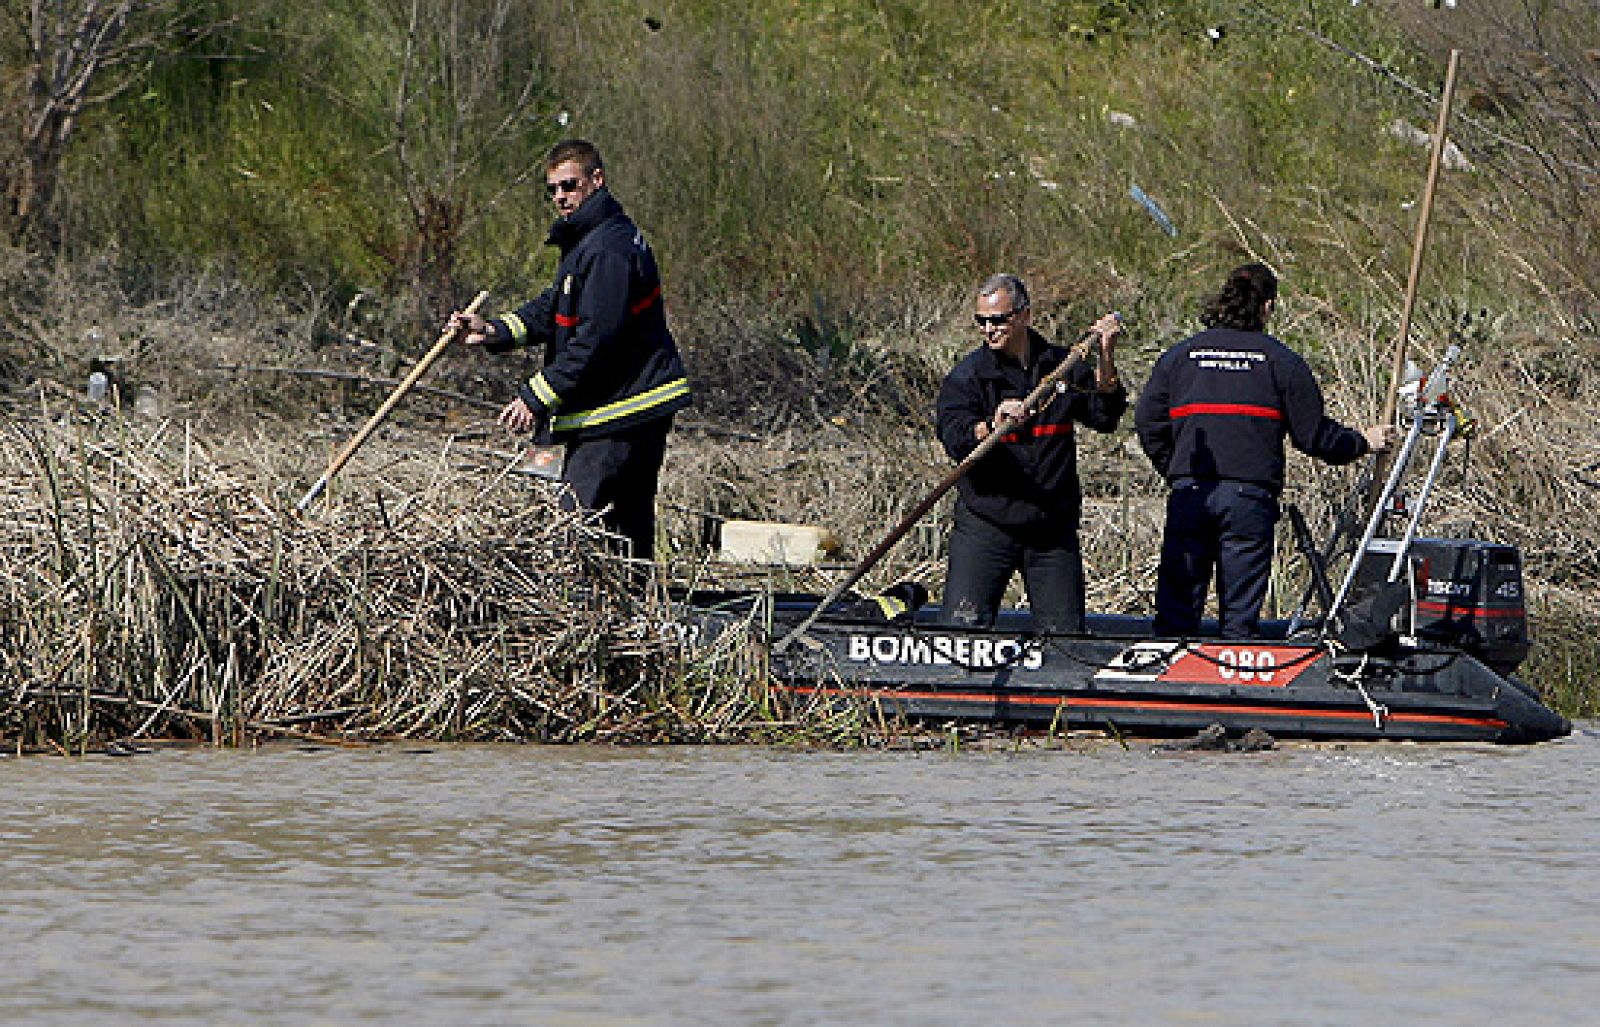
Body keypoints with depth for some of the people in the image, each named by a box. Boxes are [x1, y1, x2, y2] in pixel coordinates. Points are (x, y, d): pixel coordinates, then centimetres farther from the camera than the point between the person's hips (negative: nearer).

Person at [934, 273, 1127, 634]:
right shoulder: (967, 375, -1)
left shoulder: (1062, 367, 9)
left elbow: (1103, 417, 0)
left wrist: (1105, 360, -12)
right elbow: (955, 440, -15)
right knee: (963, 626, -10)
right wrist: (992, 425, -35)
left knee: (1065, 632, 3)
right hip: (985, 521, -2)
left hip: (1053, 527, 2)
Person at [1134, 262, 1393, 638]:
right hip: (1250, 494, -2)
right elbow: (1313, 434, 2)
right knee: (1241, 613, 3)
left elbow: (1148, 423, 7)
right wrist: (1362, 442, 19)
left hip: (1189, 494, 2)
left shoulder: (1179, 355, 8)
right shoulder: (1281, 360, 1)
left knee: (1176, 610, 5)